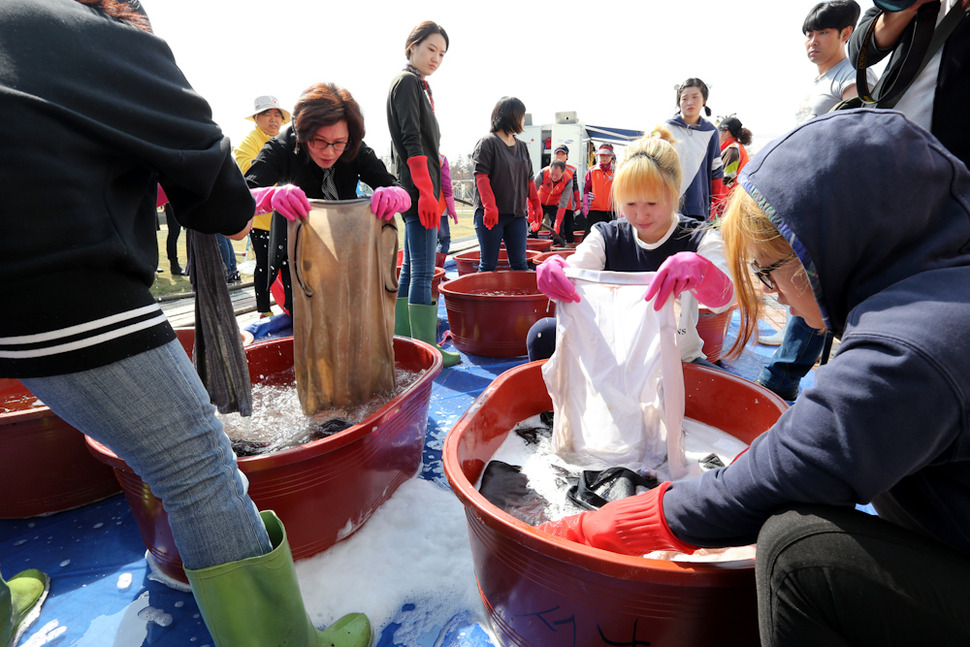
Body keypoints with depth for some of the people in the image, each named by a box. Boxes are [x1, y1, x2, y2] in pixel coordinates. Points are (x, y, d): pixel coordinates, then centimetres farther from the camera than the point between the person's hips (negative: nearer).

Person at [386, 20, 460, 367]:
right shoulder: (407, 81, -5)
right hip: (418, 188, -10)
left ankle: (404, 341, 19)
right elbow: (412, 140, -15)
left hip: (418, 189, 10)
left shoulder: (417, 85, 24)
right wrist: (426, 191, -22)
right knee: (423, 272, -9)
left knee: (411, 270, 11)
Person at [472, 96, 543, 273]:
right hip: (491, 215, -6)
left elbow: (529, 179, 20)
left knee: (520, 263, 5)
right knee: (488, 264, -2)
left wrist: (535, 205, 13)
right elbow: (481, 176, -11)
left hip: (517, 214, 6)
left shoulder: (522, 146, 17)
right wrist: (490, 207, -20)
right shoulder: (488, 142, -3)